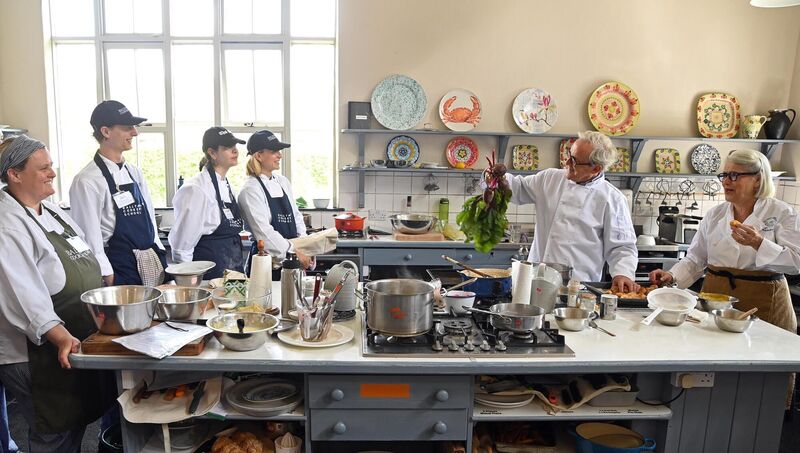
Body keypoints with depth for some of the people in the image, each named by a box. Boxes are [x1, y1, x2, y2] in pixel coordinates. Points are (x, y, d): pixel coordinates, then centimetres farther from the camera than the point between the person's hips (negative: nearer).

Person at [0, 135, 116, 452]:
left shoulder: (52, 211, 10)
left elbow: (87, 268, 16)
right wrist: (62, 338, -36)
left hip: (83, 343, 9)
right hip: (44, 356, -9)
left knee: (78, 423, 22)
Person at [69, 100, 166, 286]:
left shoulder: (134, 173, 10)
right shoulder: (87, 181, -12)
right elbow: (90, 238, -13)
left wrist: (160, 256, 9)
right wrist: (109, 280, -13)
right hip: (119, 270, -7)